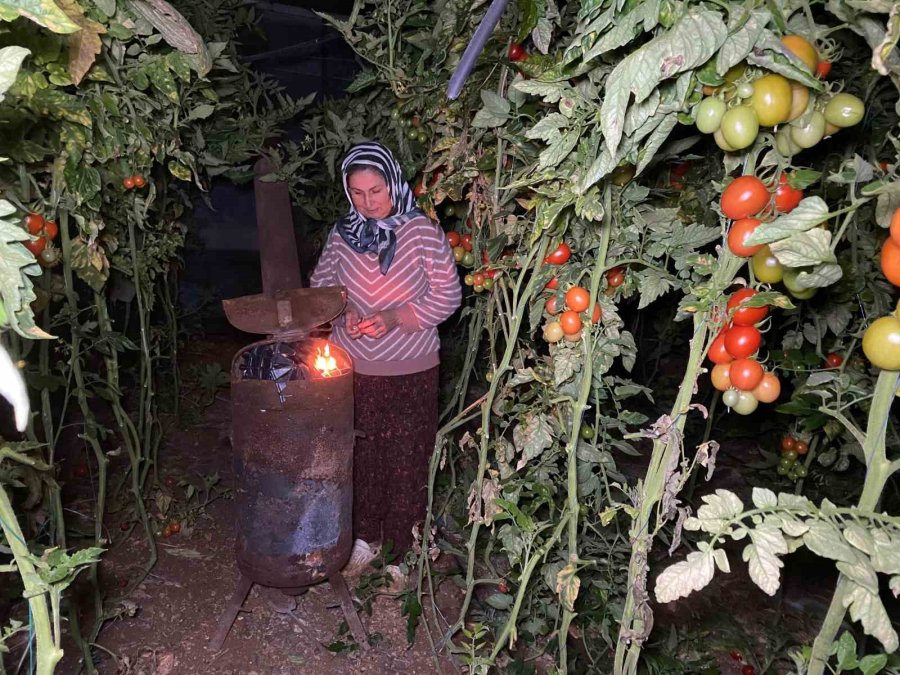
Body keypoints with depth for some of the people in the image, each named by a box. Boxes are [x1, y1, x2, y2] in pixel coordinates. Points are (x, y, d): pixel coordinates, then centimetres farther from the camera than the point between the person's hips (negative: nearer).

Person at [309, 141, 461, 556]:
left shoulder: (422, 231, -9)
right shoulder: (342, 233, 1)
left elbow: (449, 295, -6)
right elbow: (321, 283, 14)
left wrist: (397, 317, -17)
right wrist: (343, 310, -7)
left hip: (410, 370, -3)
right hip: (352, 366, 3)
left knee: (406, 458, 7)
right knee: (359, 454, 14)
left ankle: (403, 548, 26)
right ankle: (363, 535, 35)